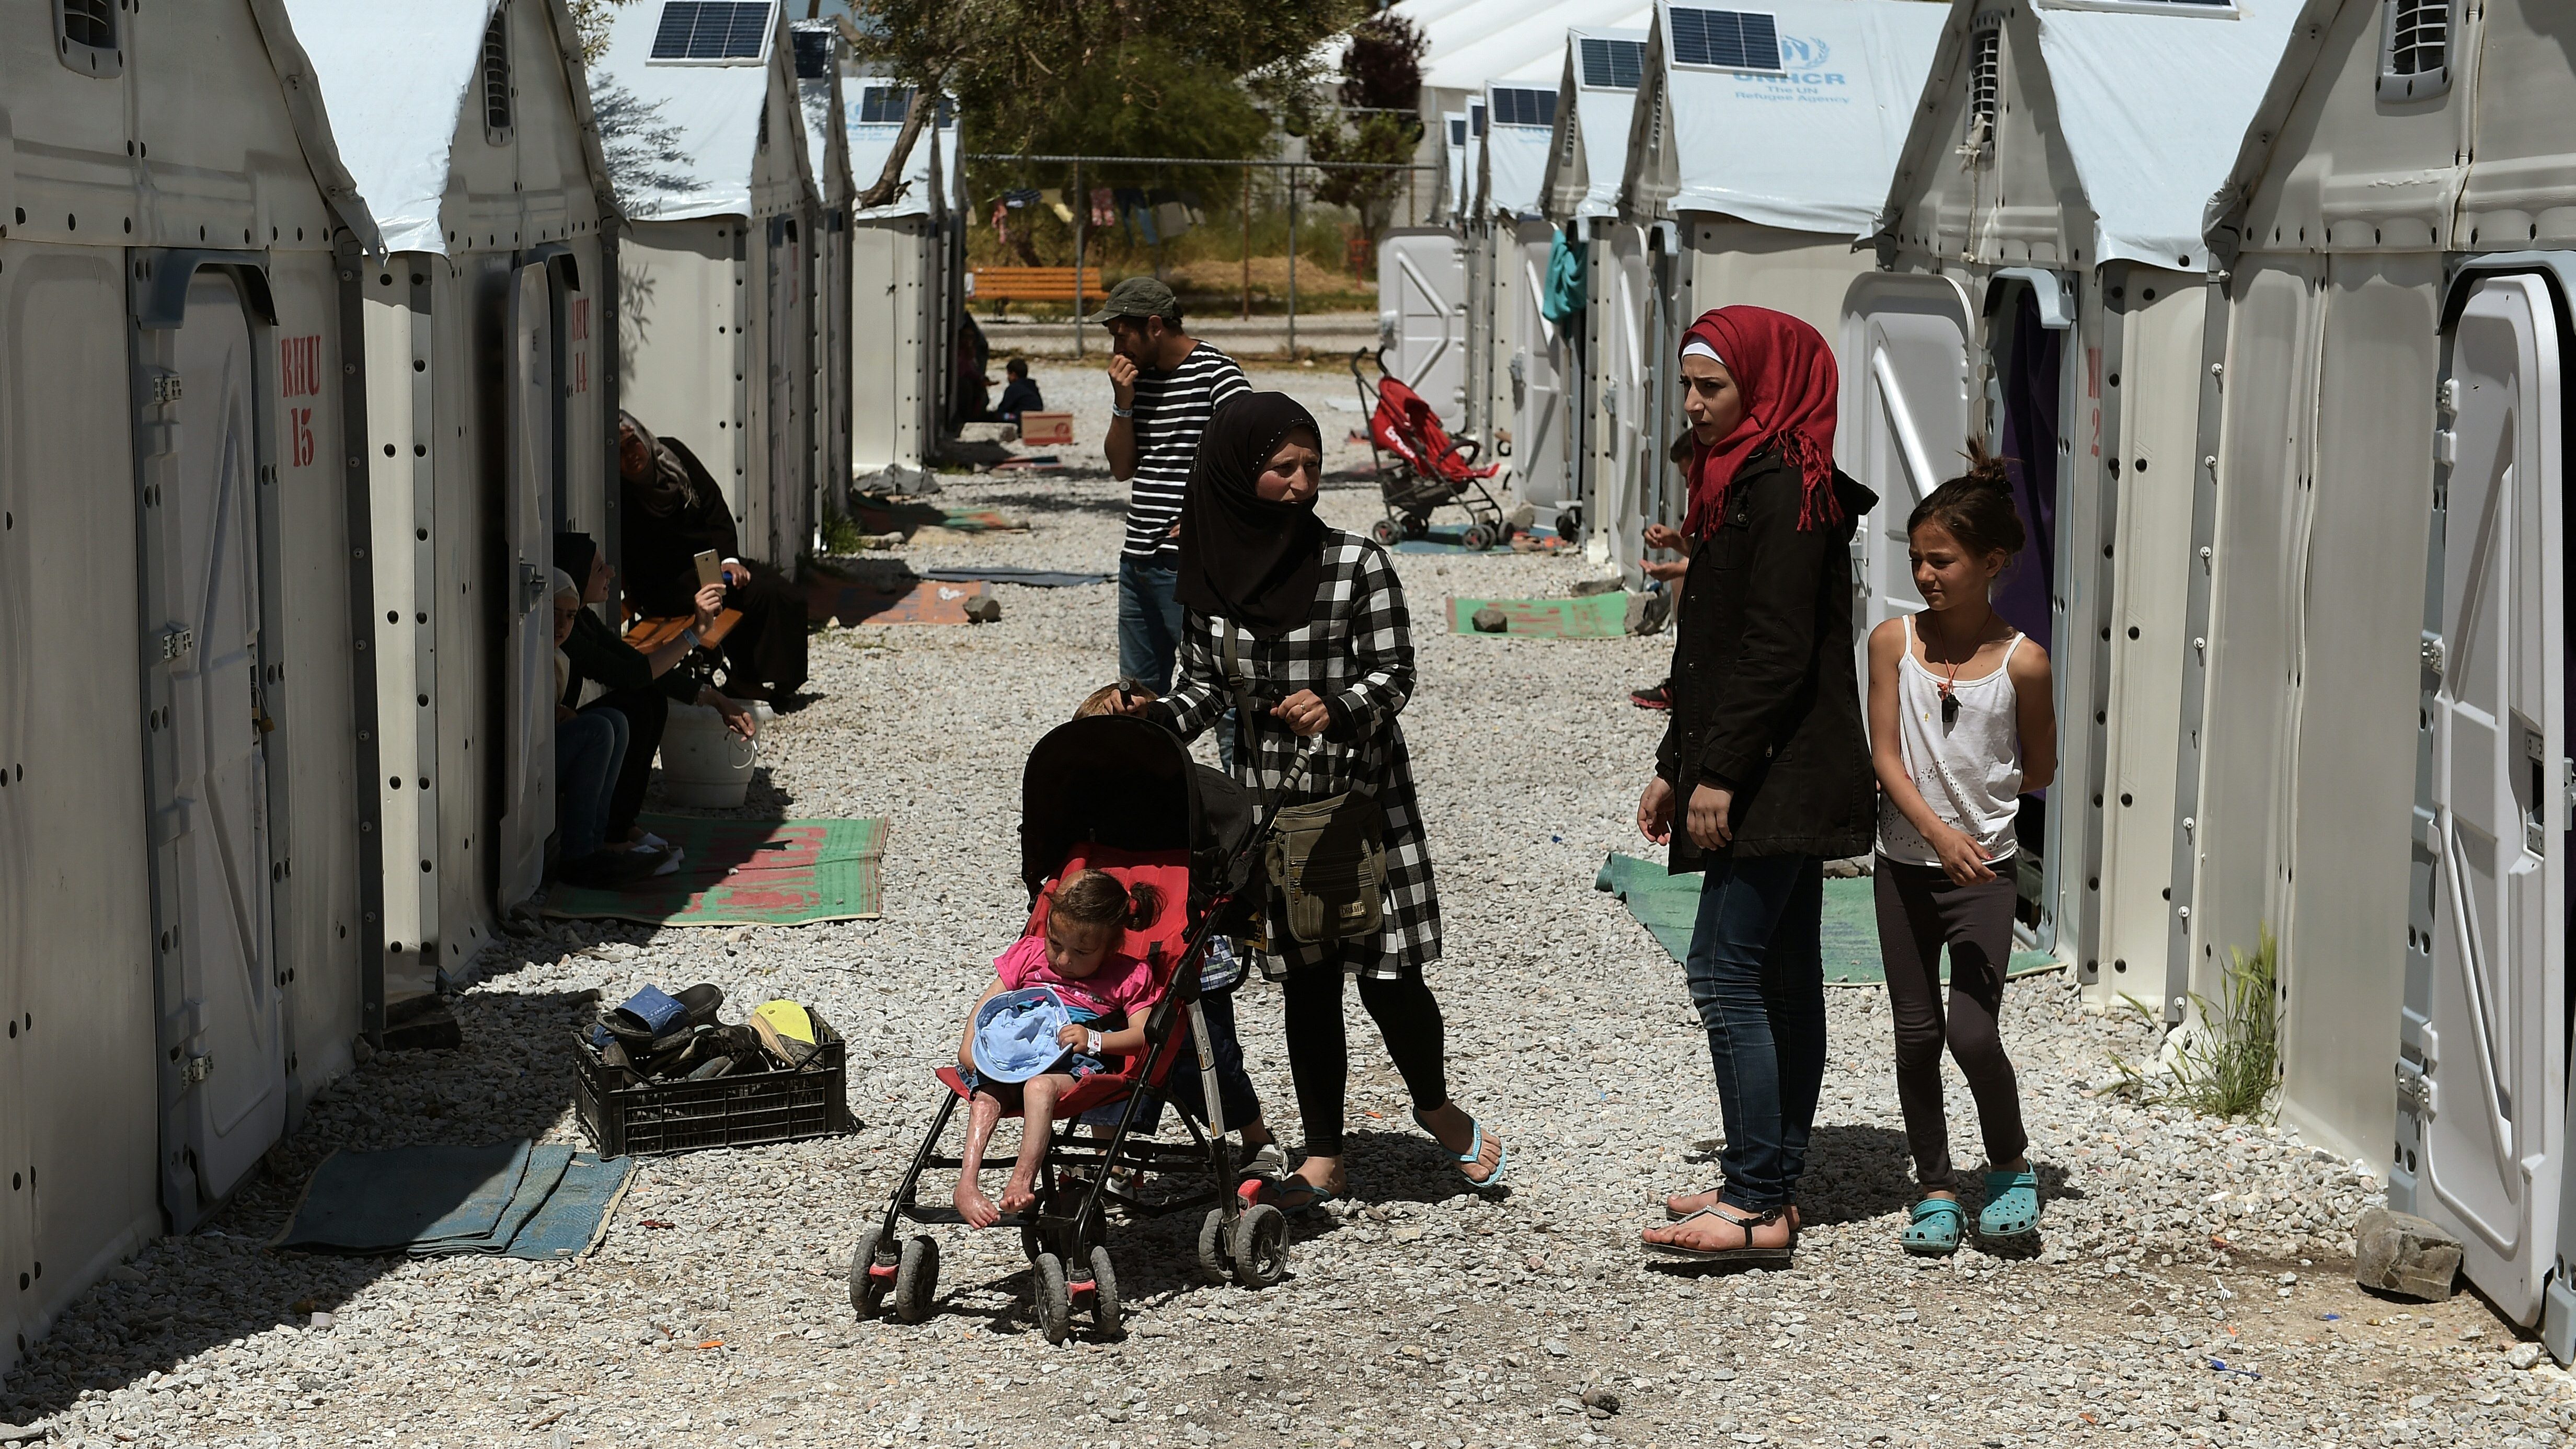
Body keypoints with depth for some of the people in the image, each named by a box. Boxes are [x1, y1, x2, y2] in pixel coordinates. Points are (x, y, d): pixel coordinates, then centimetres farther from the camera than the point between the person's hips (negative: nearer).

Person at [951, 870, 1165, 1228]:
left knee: (1040, 1086, -38)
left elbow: (1142, 1034, -1)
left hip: (1074, 1064, -3)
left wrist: (1094, 1039, -17)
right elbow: (990, 1001, 18)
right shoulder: (1030, 953, 19)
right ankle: (967, 1183, -37)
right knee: (985, 1094, -30)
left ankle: (1022, 1181, -43)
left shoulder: (1128, 977, 9)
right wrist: (970, 1044, 1)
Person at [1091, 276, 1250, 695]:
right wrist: (1124, 403, 1)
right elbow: (1122, 468, 15)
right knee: (1138, 690, 14)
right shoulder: (1140, 377, 15)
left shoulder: (1216, 374, -10)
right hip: (1137, 561, 9)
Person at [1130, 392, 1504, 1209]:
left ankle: (1435, 1106, 26)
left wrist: (1334, 707, -28)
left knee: (1386, 971, -4)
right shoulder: (1213, 574, 1)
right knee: (1307, 980, 9)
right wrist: (1157, 720, -10)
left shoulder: (1356, 566, -9)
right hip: (1271, 802, 3)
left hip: (1363, 796, -3)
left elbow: (1393, 674, -9)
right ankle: (1324, 1160, 20)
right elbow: (1206, 686, 9)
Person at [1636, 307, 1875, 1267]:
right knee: (1784, 981, 12)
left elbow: (1777, 650, -21)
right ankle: (1773, 1187, 17)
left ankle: (1754, 1205, -11)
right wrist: (1675, 766, 20)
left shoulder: (1786, 490, -15)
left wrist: (1721, 772, -21)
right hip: (1781, 783, 10)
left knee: (1725, 973, -12)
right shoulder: (1737, 483, 17)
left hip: (1777, 782, -10)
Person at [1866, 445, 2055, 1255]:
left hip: (1985, 869, -2)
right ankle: (1935, 1189, 21)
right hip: (1905, 864, 2)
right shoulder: (1894, 643, -3)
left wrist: (1976, 787, 4)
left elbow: (2040, 770, 4)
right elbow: (1885, 757, -8)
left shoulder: (2021, 662, -8)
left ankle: (2011, 1166, 15)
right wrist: (1938, 829, -20)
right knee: (1916, 1036, 7)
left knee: (1973, 1035, -11)